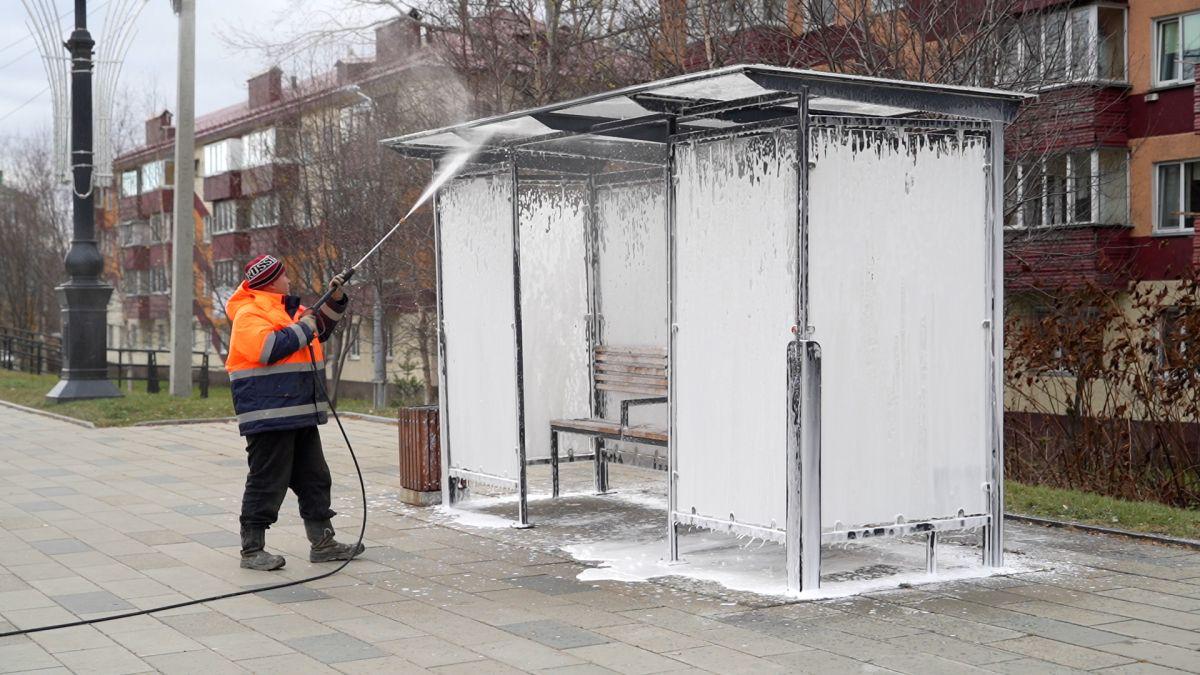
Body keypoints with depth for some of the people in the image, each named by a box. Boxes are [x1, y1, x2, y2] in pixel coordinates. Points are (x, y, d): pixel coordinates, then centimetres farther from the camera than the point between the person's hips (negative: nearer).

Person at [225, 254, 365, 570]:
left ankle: (322, 542, 23)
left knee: (315, 479, 14)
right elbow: (268, 347, -28)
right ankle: (252, 550, 3)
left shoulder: (289, 309, 19)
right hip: (269, 416, -10)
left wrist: (335, 301, 21)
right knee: (266, 484, -5)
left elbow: (319, 331, 35)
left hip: (301, 416, 10)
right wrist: (302, 329, -16)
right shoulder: (250, 314, -11)